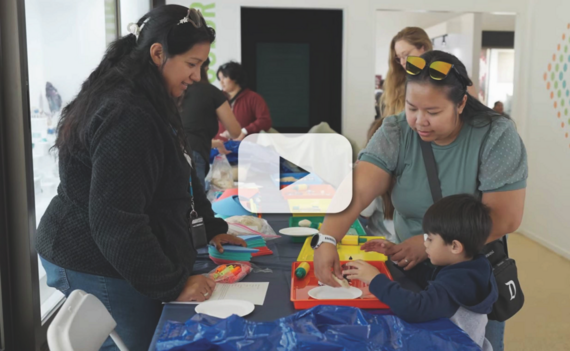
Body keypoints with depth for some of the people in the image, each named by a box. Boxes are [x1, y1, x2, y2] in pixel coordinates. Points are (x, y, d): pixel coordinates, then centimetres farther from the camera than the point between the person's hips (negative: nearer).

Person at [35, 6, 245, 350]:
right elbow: (114, 220, -27)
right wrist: (172, 285, -22)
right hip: (101, 271, -10)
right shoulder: (127, 116, -24)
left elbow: (178, 179, 21)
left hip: (115, 262, 10)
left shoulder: (149, 105, 10)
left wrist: (211, 228, 19)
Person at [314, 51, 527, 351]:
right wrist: (327, 239, -42)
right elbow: (356, 190, -26)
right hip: (410, 269, 2)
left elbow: (506, 217, -21)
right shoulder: (396, 132, -15)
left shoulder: (496, 136, -20)